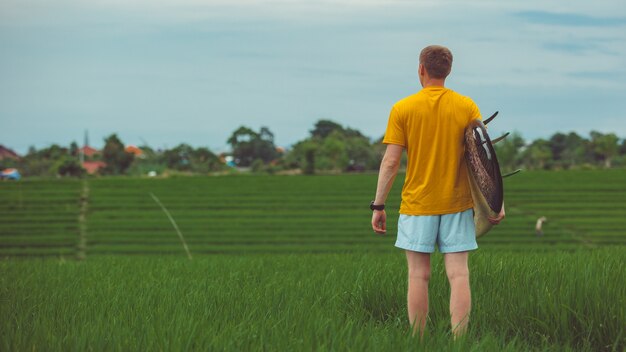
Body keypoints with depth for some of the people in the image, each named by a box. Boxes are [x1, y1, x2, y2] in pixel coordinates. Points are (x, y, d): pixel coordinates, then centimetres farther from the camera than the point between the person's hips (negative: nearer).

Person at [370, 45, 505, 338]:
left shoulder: (403, 109, -4)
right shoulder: (467, 107, 0)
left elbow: (390, 162, -6)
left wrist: (378, 206, 0)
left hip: (417, 204, -1)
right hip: (457, 204, 1)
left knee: (418, 277, 5)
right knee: (458, 275, 1)